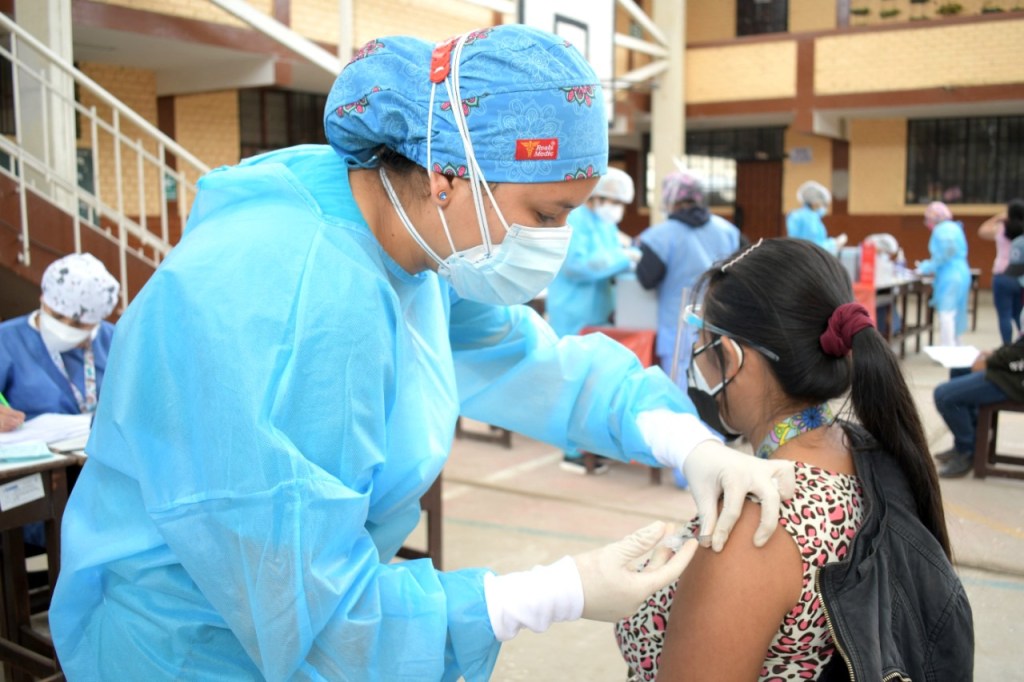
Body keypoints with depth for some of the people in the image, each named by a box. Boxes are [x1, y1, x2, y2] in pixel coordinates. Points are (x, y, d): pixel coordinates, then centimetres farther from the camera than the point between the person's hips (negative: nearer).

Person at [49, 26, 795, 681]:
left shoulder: (414, 242, -8)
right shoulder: (280, 305, -34)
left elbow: (536, 361, 2)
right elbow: (308, 615, -29)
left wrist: (691, 443, -12)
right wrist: (563, 595, -25)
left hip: (304, 601, 8)